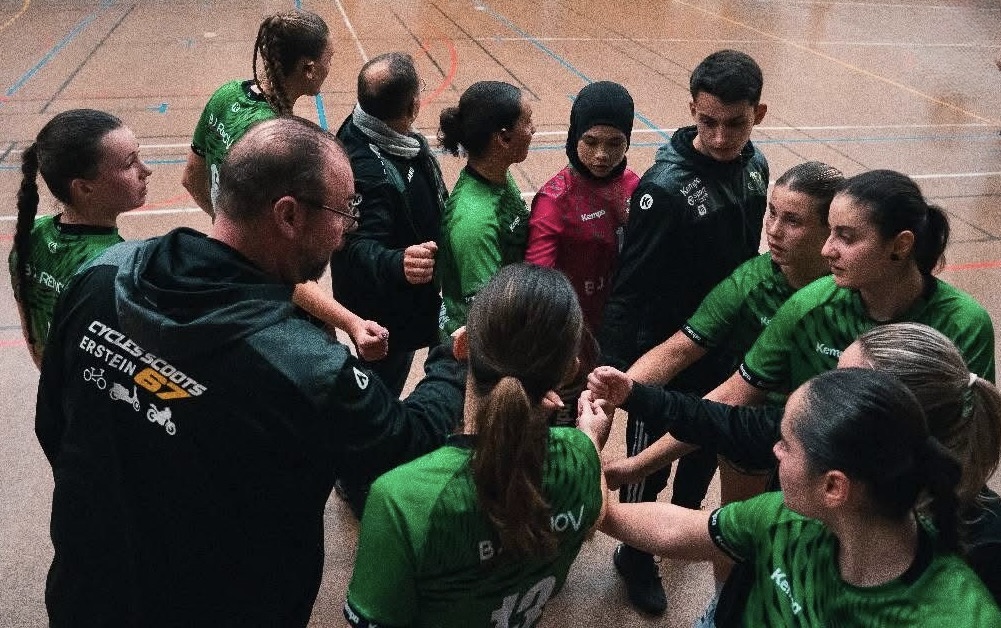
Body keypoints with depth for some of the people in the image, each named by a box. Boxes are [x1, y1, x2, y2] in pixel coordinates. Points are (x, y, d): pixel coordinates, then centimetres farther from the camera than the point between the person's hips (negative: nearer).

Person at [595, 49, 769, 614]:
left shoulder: (755, 166, -5)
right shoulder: (666, 186, -26)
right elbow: (629, 290, -25)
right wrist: (618, 368, -27)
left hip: (726, 345, 7)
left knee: (709, 444, 26)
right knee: (648, 461, 12)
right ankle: (636, 556, 36)